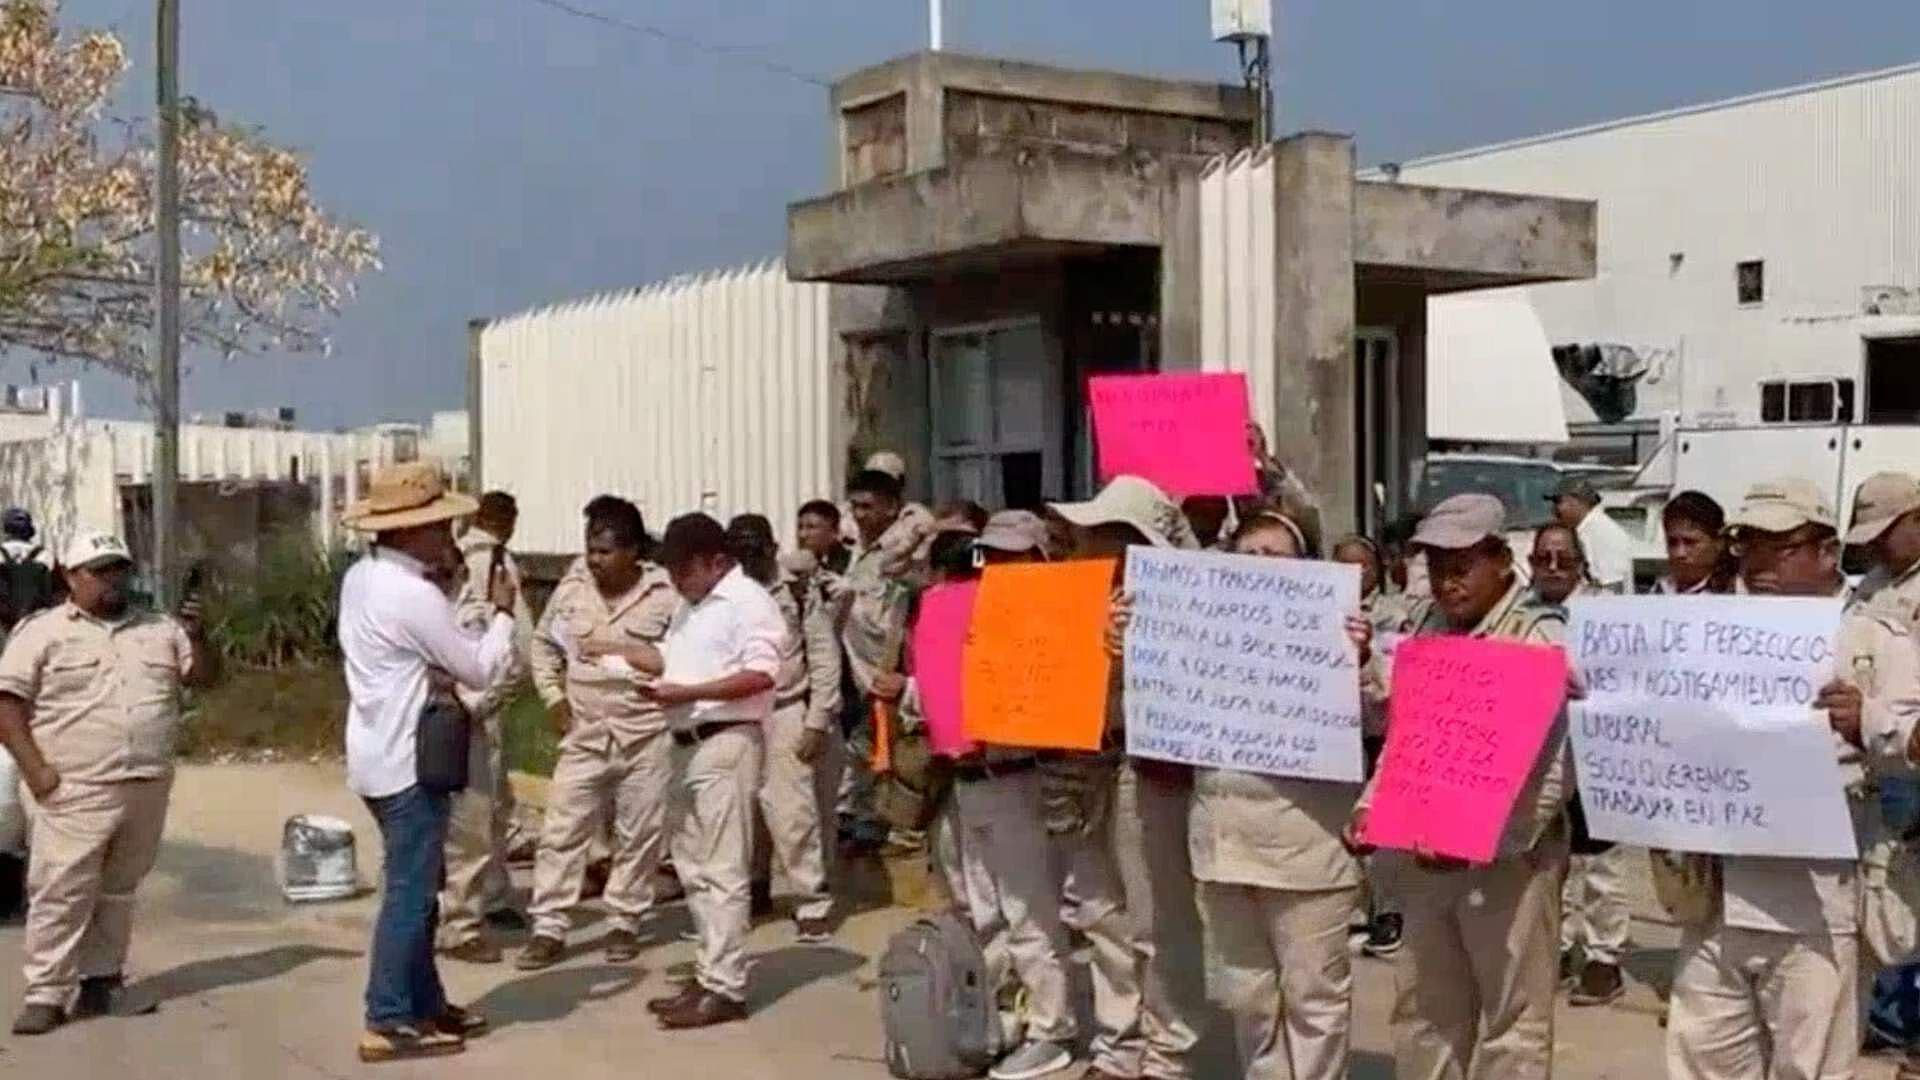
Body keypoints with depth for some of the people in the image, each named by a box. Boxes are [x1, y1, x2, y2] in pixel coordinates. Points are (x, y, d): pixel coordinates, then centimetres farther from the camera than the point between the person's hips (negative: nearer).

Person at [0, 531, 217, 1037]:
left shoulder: (159, 629, 14)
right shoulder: (42, 631, 0)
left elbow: (206, 678, 14)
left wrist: (196, 636, -6)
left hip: (148, 788, 5)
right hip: (76, 791, -4)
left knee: (118, 891, 12)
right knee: (62, 892, -5)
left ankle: (101, 981, 22)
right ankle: (46, 994, 1)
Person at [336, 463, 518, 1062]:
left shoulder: (362, 577, 8)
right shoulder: (413, 595, -21)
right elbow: (479, 669, -14)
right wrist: (503, 612, 1)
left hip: (380, 754, 10)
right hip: (407, 761, -10)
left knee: (417, 886, 18)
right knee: (409, 892, -2)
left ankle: (425, 1003, 27)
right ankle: (388, 1023, 4)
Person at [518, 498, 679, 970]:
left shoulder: (665, 596, -8)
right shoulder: (570, 592, 3)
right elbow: (544, 644, 16)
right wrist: (553, 696, 6)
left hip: (646, 735, -2)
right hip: (584, 734, 3)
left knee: (639, 835, 7)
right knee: (562, 829, 1)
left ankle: (623, 922, 22)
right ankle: (549, 928, 8)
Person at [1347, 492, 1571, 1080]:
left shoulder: (1542, 636, -10)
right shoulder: (1423, 626, 8)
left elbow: (1555, 770, -16)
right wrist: (1371, 808, 2)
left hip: (1510, 855, -6)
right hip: (1426, 851, 6)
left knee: (1512, 1018, 3)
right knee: (1422, 1009, 14)